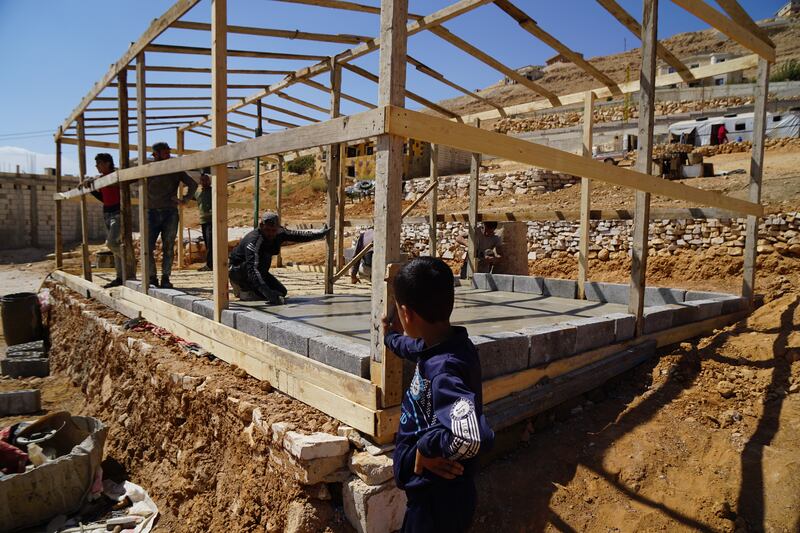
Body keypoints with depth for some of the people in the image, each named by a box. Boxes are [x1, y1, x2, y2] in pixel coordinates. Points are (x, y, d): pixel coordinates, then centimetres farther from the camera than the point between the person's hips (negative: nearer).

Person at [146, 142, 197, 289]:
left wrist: (184, 200, 5)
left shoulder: (175, 170, 10)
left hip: (170, 213, 0)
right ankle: (152, 277, 5)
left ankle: (165, 278, 7)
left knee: (168, 248, 1)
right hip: (152, 212, 0)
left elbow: (193, 184, 15)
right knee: (147, 247, -6)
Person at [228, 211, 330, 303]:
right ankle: (244, 291, -13)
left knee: (281, 292, 1)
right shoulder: (253, 240, -36)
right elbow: (252, 268, -47)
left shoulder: (279, 233, -14)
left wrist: (320, 233, 14)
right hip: (236, 271, -7)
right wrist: (267, 292, -57)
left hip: (259, 272, 7)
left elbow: (297, 235, 5)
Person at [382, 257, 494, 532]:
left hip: (437, 499, -8)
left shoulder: (443, 370, -34)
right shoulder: (447, 344, -7)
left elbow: (472, 438, -48)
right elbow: (415, 347, 18)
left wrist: (425, 447, -30)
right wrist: (391, 338, 35)